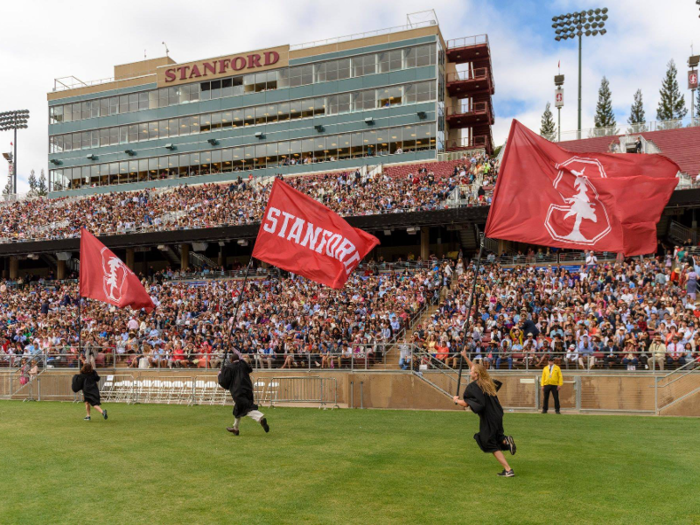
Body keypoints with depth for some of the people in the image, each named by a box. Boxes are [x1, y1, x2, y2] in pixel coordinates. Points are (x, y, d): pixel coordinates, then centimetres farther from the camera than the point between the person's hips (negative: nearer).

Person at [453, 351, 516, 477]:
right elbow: (476, 368, 22)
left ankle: (508, 470, 1)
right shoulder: (488, 382, 7)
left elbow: (465, 404, -18)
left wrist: (456, 400, 2)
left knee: (492, 445, 5)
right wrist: (465, 357, 25)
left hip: (487, 419, -7)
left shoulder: (472, 387, -16)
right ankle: (505, 440, -2)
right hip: (497, 415, 7)